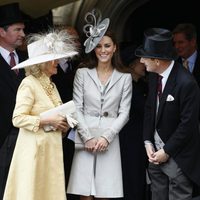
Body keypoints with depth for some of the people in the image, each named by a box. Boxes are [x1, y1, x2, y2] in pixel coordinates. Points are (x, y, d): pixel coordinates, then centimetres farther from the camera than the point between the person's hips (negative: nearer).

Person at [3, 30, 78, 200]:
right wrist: (47, 121, -18)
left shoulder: (51, 85, 16)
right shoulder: (29, 84, -8)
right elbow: (18, 119, -15)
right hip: (34, 149, -8)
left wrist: (62, 125, 6)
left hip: (52, 149, 8)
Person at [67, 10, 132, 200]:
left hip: (110, 139, 0)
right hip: (85, 137, 0)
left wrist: (106, 137, -9)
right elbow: (77, 108, 1)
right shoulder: (82, 73, 4)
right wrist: (88, 137, -8)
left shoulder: (124, 77, 4)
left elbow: (124, 113, 2)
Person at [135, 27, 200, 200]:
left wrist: (167, 151, -13)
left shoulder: (186, 83, -23)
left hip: (177, 155, -7)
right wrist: (148, 142, 2)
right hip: (156, 150, 7)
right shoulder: (154, 75, 0)